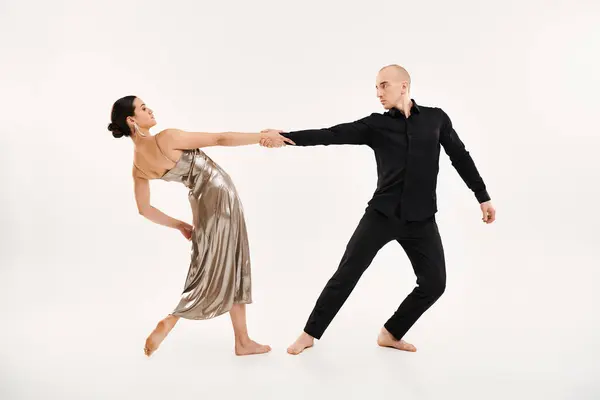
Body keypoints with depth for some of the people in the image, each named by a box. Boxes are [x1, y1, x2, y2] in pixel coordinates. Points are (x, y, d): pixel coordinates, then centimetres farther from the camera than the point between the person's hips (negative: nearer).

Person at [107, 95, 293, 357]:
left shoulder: (138, 164, 1)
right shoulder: (166, 139, -21)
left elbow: (144, 209, 7)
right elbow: (219, 139, -17)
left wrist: (178, 224, 17)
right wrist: (263, 137, -9)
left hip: (206, 199, 8)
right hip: (219, 197, -8)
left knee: (234, 270, 15)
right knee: (215, 273, 3)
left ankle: (243, 341, 20)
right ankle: (167, 323, 10)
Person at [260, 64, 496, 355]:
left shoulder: (436, 118, 4)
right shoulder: (375, 124, 1)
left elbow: (461, 158, 11)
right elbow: (331, 135, -9)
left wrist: (483, 196, 12)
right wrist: (285, 136, -20)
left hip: (421, 219, 1)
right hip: (381, 214, -1)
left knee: (434, 284, -2)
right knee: (346, 274, -4)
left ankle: (390, 334, 19)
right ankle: (310, 334, 10)